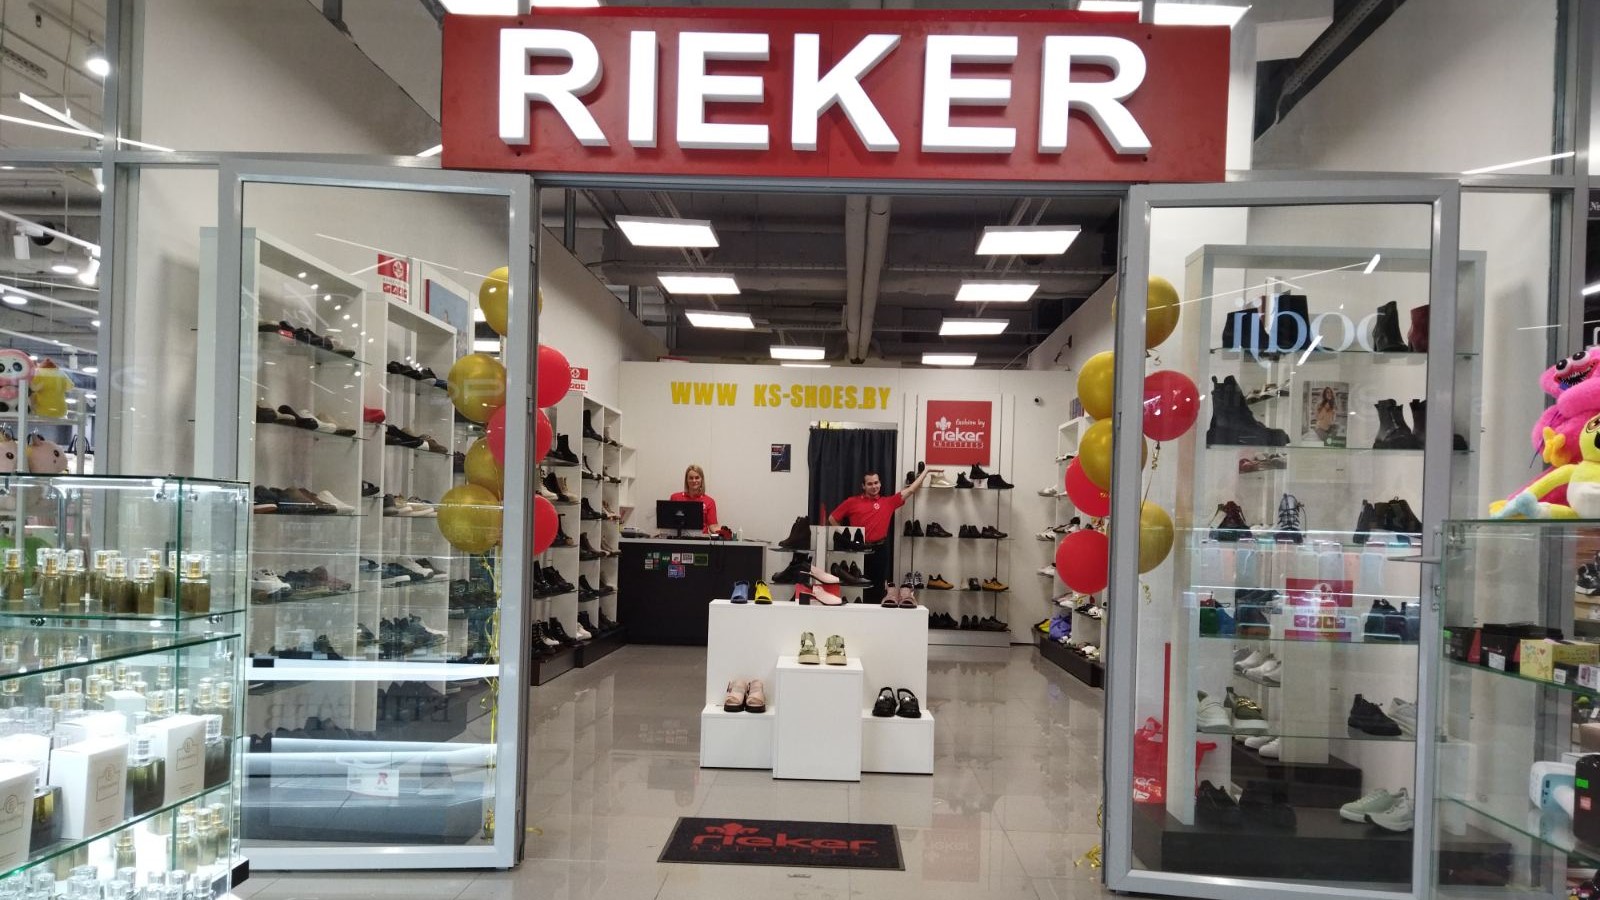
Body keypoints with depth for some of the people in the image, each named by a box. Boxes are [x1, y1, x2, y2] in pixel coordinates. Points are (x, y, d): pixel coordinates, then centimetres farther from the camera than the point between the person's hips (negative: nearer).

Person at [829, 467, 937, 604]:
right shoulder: (852, 502, 2)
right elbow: (832, 518, 8)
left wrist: (926, 471, 8)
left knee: (878, 588, 5)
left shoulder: (888, 502, 6)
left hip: (880, 550, 1)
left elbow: (911, 489, 7)